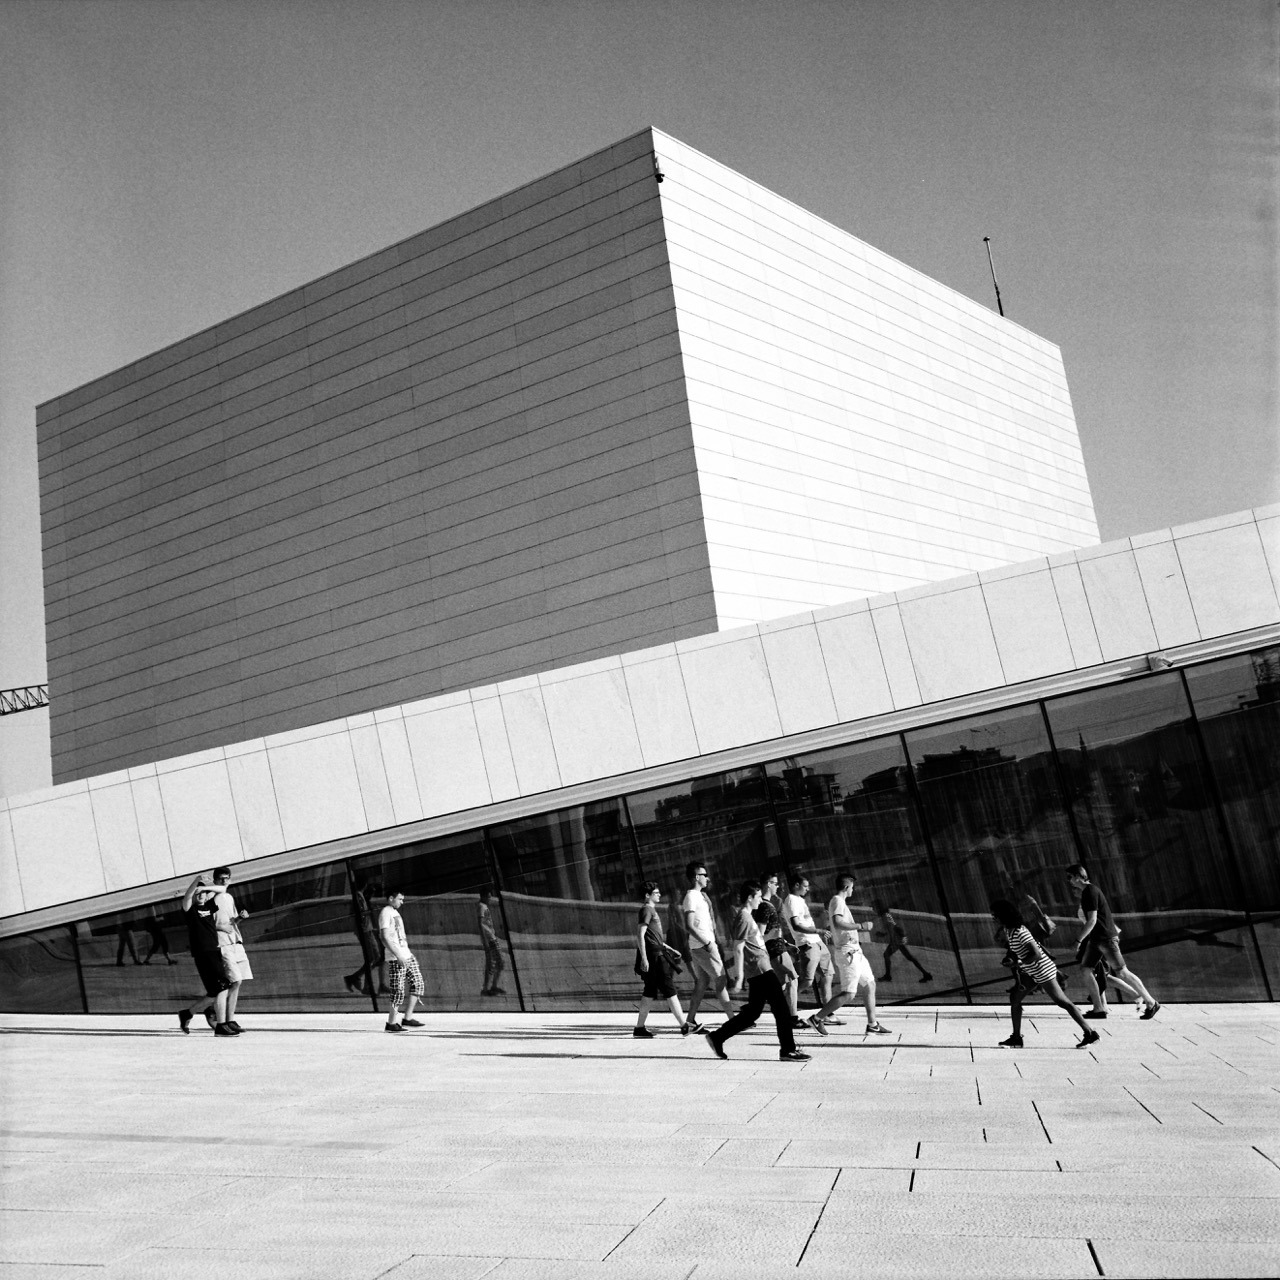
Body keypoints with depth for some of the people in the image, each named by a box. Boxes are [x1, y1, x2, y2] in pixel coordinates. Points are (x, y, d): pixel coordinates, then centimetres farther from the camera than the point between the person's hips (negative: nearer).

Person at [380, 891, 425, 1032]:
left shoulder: (395, 913, 21)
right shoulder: (385, 913, -9)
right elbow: (385, 938, -18)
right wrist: (398, 956, -23)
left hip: (406, 956, 9)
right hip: (395, 959, -9)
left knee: (418, 984, 5)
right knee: (398, 991, -6)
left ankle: (407, 1017, 10)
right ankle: (392, 1023, 3)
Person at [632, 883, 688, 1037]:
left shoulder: (652, 910, 21)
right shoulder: (646, 910, -9)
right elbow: (640, 935, -16)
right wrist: (644, 958, -22)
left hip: (657, 955, 10)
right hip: (653, 956, -10)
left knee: (650, 992, 10)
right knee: (669, 990, -9)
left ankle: (639, 1028, 12)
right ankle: (684, 1027, -10)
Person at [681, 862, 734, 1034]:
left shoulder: (699, 895, 16)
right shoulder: (692, 897, -14)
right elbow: (689, 926, -21)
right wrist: (707, 943, -22)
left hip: (699, 947, 10)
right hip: (703, 946, -10)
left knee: (702, 983, 11)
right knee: (721, 980, -6)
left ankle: (690, 1022, 12)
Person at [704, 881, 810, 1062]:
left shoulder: (747, 916, 18)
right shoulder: (744, 918, -12)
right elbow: (738, 949, -16)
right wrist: (739, 978, -18)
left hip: (758, 971, 10)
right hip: (761, 970, -10)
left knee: (752, 1013, 13)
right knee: (782, 1009, -5)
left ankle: (717, 1037, 16)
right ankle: (788, 1050, 0)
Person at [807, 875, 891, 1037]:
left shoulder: (838, 901, 18)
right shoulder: (837, 901, -12)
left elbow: (830, 921, 32)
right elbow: (837, 923, -28)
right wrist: (861, 926, -23)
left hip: (855, 952, 10)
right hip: (847, 952, -10)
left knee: (869, 985, 11)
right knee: (848, 993, -10)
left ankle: (872, 1025, 15)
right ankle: (817, 1019, -4)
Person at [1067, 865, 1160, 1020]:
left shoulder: (1091, 892, -17)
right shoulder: (1085, 892, 14)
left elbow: (1092, 920, -21)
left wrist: (1079, 940, -18)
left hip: (1107, 938, -10)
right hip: (1095, 939, 10)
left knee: (1122, 972, -4)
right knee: (1085, 969, 1)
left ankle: (1151, 1003, 9)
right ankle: (1099, 1008, 2)